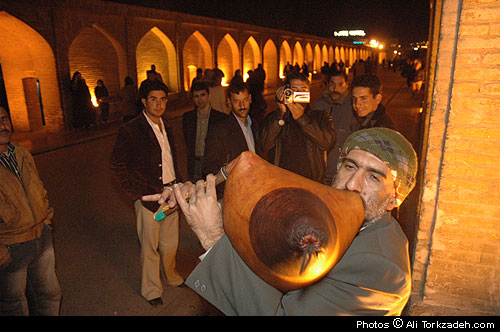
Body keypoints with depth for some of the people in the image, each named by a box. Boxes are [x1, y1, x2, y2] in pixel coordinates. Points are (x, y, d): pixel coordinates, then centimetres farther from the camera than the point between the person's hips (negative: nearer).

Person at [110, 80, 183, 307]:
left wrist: (177, 185, 11)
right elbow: (117, 164, -9)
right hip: (149, 197, -6)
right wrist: (136, 193, -11)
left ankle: (171, 276, 43)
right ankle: (151, 290, 30)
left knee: (170, 243, 19)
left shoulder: (166, 127, 8)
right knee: (150, 247, 9)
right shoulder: (130, 130, -13)